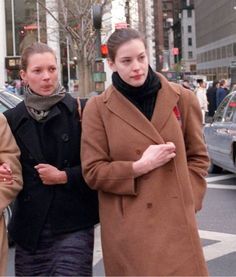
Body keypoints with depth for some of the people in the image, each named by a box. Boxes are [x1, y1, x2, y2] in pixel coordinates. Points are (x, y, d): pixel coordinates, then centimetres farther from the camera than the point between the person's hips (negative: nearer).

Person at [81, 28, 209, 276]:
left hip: (176, 222, 1)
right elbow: (92, 172, -2)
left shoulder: (181, 98, 3)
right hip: (127, 229, -1)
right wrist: (141, 166, -13)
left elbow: (198, 157, 11)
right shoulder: (98, 108, -2)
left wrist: (189, 200, -1)